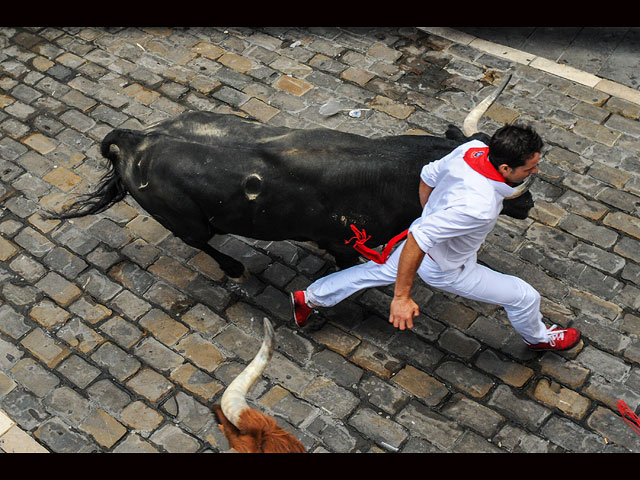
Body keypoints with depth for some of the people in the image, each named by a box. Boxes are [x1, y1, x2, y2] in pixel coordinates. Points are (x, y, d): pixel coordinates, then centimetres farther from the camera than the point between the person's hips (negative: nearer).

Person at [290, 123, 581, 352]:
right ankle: (538, 337, 44)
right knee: (525, 297, 10)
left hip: (428, 229, 7)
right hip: (445, 269, -7)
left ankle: (309, 299, 44)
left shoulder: (472, 148, -21)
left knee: (380, 271, 31)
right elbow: (417, 241, -41)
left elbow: (427, 177, -4)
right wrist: (401, 297, -34)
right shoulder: (478, 207, -43)